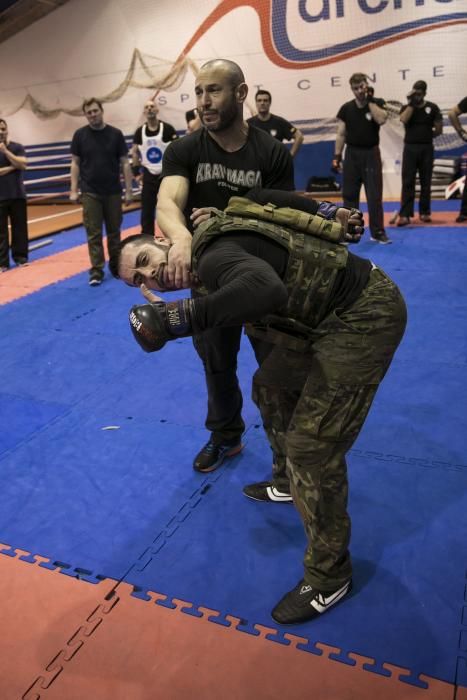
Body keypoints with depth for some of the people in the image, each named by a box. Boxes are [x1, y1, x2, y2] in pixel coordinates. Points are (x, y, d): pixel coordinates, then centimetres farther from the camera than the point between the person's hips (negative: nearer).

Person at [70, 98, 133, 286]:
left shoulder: (115, 134, 0)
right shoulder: (80, 135, 1)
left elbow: (125, 163, 1)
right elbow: (75, 163, 4)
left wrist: (128, 190, -3)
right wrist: (73, 190, -2)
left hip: (113, 192, 1)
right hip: (90, 192, -1)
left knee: (114, 231, 10)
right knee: (94, 233, -1)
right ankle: (96, 271, 2)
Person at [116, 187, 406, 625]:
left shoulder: (212, 254, -22)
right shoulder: (213, 236, 7)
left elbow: (266, 289, -45)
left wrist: (183, 317, -40)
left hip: (365, 318, -10)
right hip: (331, 317, 10)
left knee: (313, 445, -10)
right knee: (271, 387, 22)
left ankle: (329, 576, 8)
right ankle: (293, 481, 43)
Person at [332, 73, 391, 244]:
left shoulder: (377, 103, 0)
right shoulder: (346, 108, 3)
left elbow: (381, 119, -21)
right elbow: (341, 134, 3)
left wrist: (370, 100, -14)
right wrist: (337, 156, -3)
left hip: (371, 153, -2)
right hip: (352, 153, 2)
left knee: (374, 195, -3)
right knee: (349, 194, 6)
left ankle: (378, 232, 2)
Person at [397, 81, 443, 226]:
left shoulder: (432, 108, 3)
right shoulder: (406, 107, 5)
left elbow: (439, 129, 6)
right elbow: (403, 120, -17)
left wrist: (426, 136, 6)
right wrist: (411, 103, -11)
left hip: (426, 148, 0)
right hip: (410, 148, 0)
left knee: (425, 182, 6)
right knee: (408, 182, -6)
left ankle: (425, 212, 15)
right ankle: (405, 214, -9)